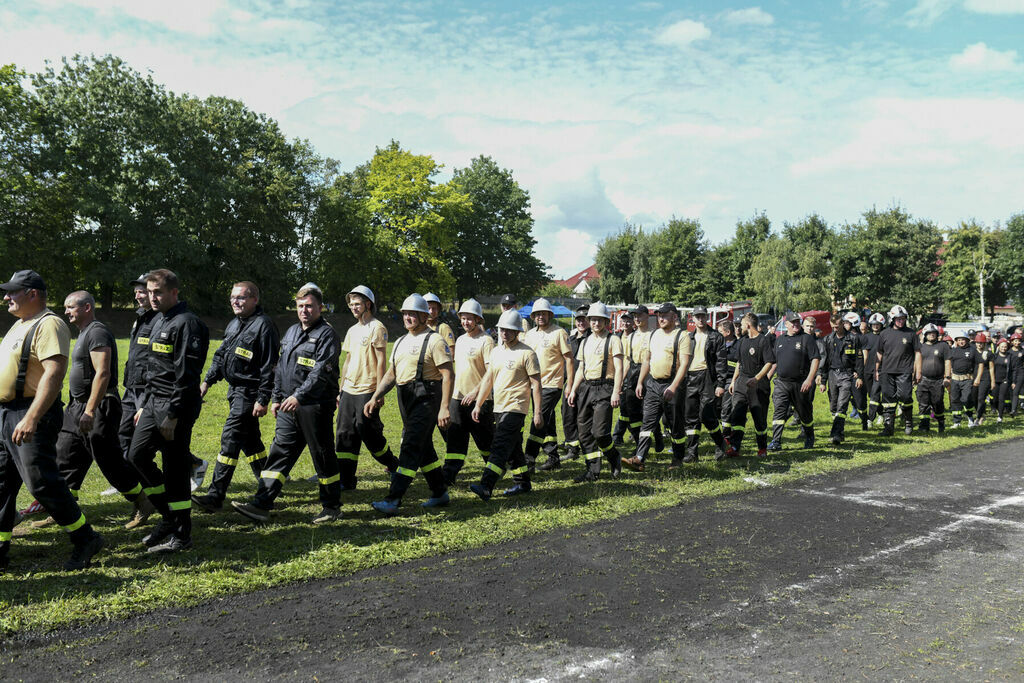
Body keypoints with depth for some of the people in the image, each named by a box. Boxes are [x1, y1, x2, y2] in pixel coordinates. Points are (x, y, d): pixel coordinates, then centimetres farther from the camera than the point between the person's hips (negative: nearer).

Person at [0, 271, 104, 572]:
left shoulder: (48, 324, -13)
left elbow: (54, 373, -24)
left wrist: (31, 418, -30)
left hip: (33, 414, -10)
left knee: (41, 481, -8)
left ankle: (85, 539, 6)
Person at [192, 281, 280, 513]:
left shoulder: (263, 325, -15)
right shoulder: (234, 325, 13)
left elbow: (269, 366, -18)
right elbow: (221, 355, 23)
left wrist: (263, 400, -21)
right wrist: (207, 381, 15)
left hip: (250, 392, -9)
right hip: (235, 390, 9)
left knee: (230, 438, -11)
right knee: (249, 439, 16)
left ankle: (215, 496, -8)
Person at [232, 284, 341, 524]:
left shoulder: (326, 334, -9)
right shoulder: (292, 332, 17)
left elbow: (321, 372, -20)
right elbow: (281, 367, 23)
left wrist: (299, 396, -27)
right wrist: (276, 398, 19)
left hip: (315, 407, -7)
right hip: (289, 406, 8)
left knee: (322, 455, 2)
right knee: (279, 452, 5)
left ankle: (331, 507, 15)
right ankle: (261, 504, 7)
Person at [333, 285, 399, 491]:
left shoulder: (377, 328, -8)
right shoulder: (352, 331, 17)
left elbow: (381, 362, -12)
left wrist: (379, 393, -16)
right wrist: (341, 389, 17)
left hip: (367, 391, -8)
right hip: (348, 391, 8)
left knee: (370, 434, -2)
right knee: (345, 435, 4)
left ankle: (393, 464, 22)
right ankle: (346, 480, 7)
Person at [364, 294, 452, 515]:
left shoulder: (434, 341, -8)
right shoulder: (400, 342, 17)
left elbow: (447, 375, -13)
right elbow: (391, 373, 22)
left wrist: (445, 408, -20)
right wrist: (375, 397, 12)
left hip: (426, 399, -8)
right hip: (407, 400, 9)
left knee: (411, 448, -13)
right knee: (424, 448, 14)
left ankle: (393, 500, -16)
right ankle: (440, 493, 26)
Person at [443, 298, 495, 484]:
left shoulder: (486, 341, -10)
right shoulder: (460, 340, 14)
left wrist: (475, 391, -23)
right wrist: (453, 391, 19)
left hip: (479, 399, -6)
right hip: (458, 398, 7)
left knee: (485, 439, 6)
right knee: (455, 437, 1)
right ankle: (449, 474, -1)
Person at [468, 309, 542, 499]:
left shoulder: (527, 353, -8)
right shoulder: (496, 351, 13)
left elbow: (536, 384, -9)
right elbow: (488, 379, 18)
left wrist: (538, 412, -13)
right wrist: (478, 405, 14)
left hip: (515, 408, -8)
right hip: (499, 408, 8)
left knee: (500, 447, -15)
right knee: (513, 448, 15)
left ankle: (486, 487, -21)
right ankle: (523, 483, 26)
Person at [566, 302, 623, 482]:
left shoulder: (613, 340, -1)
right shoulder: (585, 342, 17)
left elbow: (618, 368, -7)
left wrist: (616, 392, -16)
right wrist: (573, 390, 13)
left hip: (604, 388, -6)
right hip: (585, 387, 6)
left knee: (599, 432, -13)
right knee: (585, 432, 3)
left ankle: (614, 458, 15)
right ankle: (592, 470, 12)